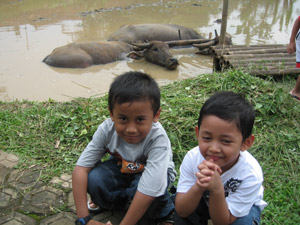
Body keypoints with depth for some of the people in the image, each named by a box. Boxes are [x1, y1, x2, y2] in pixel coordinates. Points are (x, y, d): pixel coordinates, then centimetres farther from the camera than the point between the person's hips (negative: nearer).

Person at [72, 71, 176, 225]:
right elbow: (80, 169, -26)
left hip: (154, 171, -3)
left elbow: (147, 191, -40)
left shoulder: (158, 140, -39)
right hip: (122, 167, 3)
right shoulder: (107, 129, -28)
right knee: (94, 179, -26)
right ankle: (113, 201, 9)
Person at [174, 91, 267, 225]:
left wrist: (217, 190, -48)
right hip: (204, 200, 2)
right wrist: (198, 187, -46)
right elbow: (181, 211, -25)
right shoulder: (192, 158, -29)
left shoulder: (251, 174, -34)